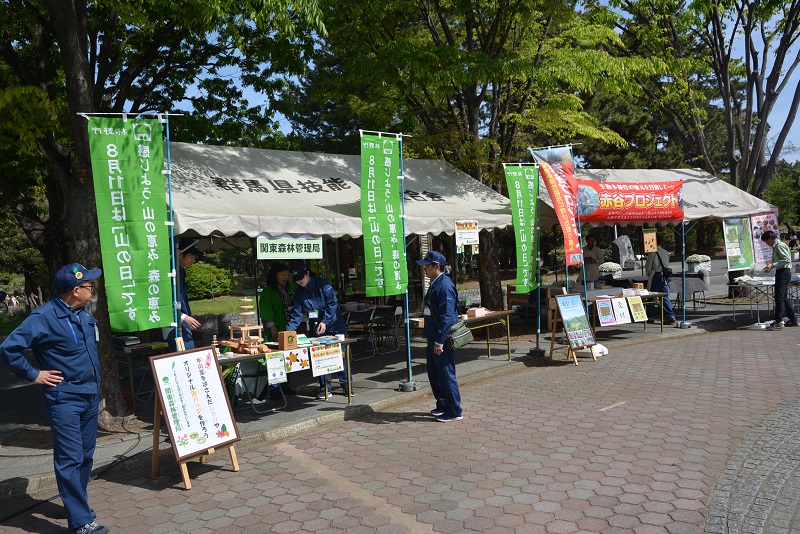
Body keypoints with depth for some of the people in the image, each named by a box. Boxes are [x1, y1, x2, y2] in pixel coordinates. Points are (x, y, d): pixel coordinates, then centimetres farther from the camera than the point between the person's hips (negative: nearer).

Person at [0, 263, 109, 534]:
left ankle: (77, 504, 30)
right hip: (64, 399, -8)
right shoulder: (44, 317, -16)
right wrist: (34, 375, -11)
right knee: (70, 459, -5)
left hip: (90, 396, 8)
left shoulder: (84, 314, 7)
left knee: (86, 455, 15)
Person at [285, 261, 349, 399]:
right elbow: (296, 314, -2)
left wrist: (325, 322, -21)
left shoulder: (322, 284, -13)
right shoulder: (299, 293, 1)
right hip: (315, 328, 4)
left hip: (334, 324, -4)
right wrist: (288, 331, -15)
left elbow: (333, 303, -15)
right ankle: (326, 387, 12)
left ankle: (345, 384, 13)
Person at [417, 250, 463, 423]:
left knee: (446, 376, -1)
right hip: (433, 338, 10)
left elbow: (447, 316, -23)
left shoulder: (445, 286, -18)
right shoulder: (434, 284, 13)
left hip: (442, 341, -10)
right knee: (434, 374, 18)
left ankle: (454, 411, 10)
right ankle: (442, 405, 32)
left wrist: (440, 341, -24)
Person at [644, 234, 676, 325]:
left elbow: (648, 267, -8)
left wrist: (649, 274, 11)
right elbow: (667, 265, 13)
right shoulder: (666, 252, 9)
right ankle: (670, 316, -2)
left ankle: (651, 315, 13)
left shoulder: (652, 253, -10)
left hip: (656, 275, -5)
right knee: (665, 296, 5)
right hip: (665, 276, 6)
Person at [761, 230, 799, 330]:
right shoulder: (776, 246, 18)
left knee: (779, 297, -12)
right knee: (784, 297, 14)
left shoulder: (780, 245, -13)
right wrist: (771, 263, 14)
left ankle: (778, 322, -14)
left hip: (783, 272, -10)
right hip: (781, 272, 10)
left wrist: (773, 265, -21)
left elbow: (787, 260, -21)